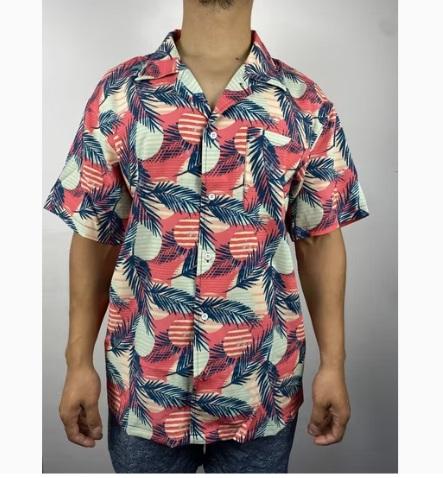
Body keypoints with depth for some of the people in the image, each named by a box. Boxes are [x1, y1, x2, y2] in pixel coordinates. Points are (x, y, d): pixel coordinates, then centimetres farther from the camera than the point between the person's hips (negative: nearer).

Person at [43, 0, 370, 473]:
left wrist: (333, 363, 0)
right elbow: (94, 235, 0)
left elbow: (319, 238, 1)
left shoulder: (306, 105, -4)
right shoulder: (118, 93, -4)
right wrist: (78, 362, 0)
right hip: (144, 384, 0)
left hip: (261, 386, 1)